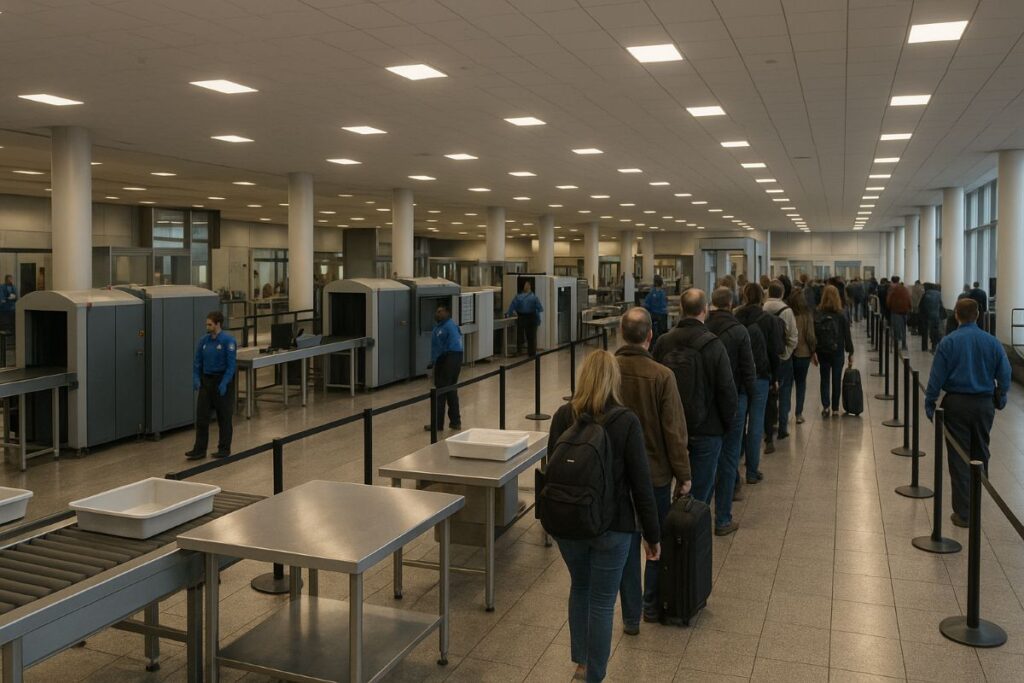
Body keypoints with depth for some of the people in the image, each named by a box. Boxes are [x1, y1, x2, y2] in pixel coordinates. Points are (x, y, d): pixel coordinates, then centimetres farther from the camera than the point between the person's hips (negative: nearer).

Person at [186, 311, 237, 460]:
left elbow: (231, 365, -16)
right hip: (206, 381, 5)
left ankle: (224, 449, 16)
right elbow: (197, 361, 9)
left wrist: (224, 383, -23)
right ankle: (199, 450, 7)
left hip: (222, 381, -5)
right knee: (201, 416, 3)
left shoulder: (228, 340, -13)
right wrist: (196, 378, -4)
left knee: (224, 417, 5)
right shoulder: (204, 340, 4)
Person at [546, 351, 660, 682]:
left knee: (579, 587, 24)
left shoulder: (563, 416, -5)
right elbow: (641, 484, -11)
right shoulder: (626, 422, -14)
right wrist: (652, 534, -2)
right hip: (611, 525, -3)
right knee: (602, 601, 9)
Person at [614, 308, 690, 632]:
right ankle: (652, 605, 32)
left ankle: (630, 616, 19)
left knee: (626, 543, 12)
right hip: (656, 472, -2)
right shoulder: (661, 375, -18)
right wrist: (683, 475, -2)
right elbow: (674, 431, -14)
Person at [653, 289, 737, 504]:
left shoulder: (663, 342, -2)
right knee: (701, 488, 6)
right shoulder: (714, 346, -14)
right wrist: (728, 422, 5)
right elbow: (727, 390, -11)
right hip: (707, 429, -4)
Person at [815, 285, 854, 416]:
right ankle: (835, 408, 14)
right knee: (836, 379, 9)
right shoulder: (841, 315, -8)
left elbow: (813, 334, -2)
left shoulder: (818, 314, -6)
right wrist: (850, 352, 5)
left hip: (822, 351, 1)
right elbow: (847, 335, -4)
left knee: (824, 379, 10)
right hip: (838, 351, -1)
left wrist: (814, 351, 7)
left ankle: (825, 406, -3)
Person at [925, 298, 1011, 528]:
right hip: (984, 404, 3)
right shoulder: (992, 342, -1)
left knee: (958, 459, 2)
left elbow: (936, 377, -8)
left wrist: (929, 403, 0)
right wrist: (1000, 400, 17)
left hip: (956, 404, -3)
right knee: (980, 455, 18)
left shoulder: (948, 342, -9)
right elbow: (1005, 375, 3)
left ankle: (963, 513, 3)